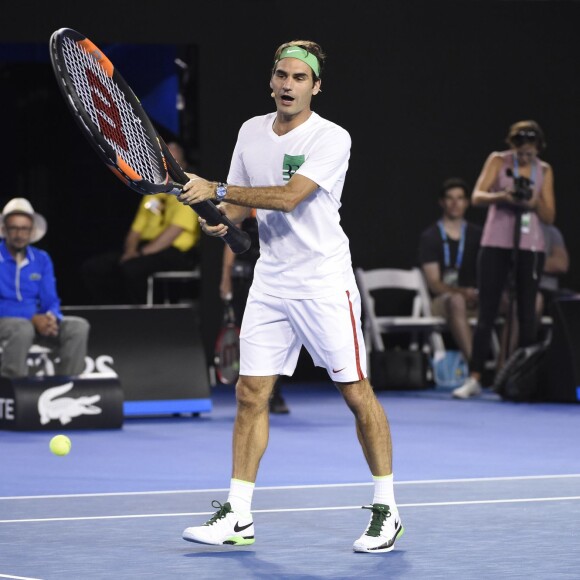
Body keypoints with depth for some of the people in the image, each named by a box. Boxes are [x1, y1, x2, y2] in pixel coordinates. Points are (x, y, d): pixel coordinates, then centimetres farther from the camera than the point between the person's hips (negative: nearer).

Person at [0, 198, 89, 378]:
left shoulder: (41, 259, 11)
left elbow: (51, 300, 10)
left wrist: (51, 317, -16)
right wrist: (33, 319, -23)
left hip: (38, 321, 5)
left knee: (78, 327, -19)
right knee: (23, 329, -39)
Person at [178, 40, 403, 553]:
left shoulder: (332, 139, -12)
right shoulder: (251, 132, 7)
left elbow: (290, 196, -24)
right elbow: (242, 201, 16)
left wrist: (217, 190, -27)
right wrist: (221, 219, -7)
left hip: (324, 282, -5)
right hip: (270, 281, 5)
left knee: (357, 392, -2)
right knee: (251, 394, 1)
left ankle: (386, 509, 9)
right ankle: (238, 516, 4)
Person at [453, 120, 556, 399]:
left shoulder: (544, 171, 7)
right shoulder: (498, 161, 0)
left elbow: (549, 217, 6)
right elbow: (477, 196, -9)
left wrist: (536, 202, -15)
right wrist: (501, 196, -28)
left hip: (530, 246, 2)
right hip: (496, 243, -2)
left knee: (527, 313, 2)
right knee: (487, 311, -5)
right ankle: (474, 378, -6)